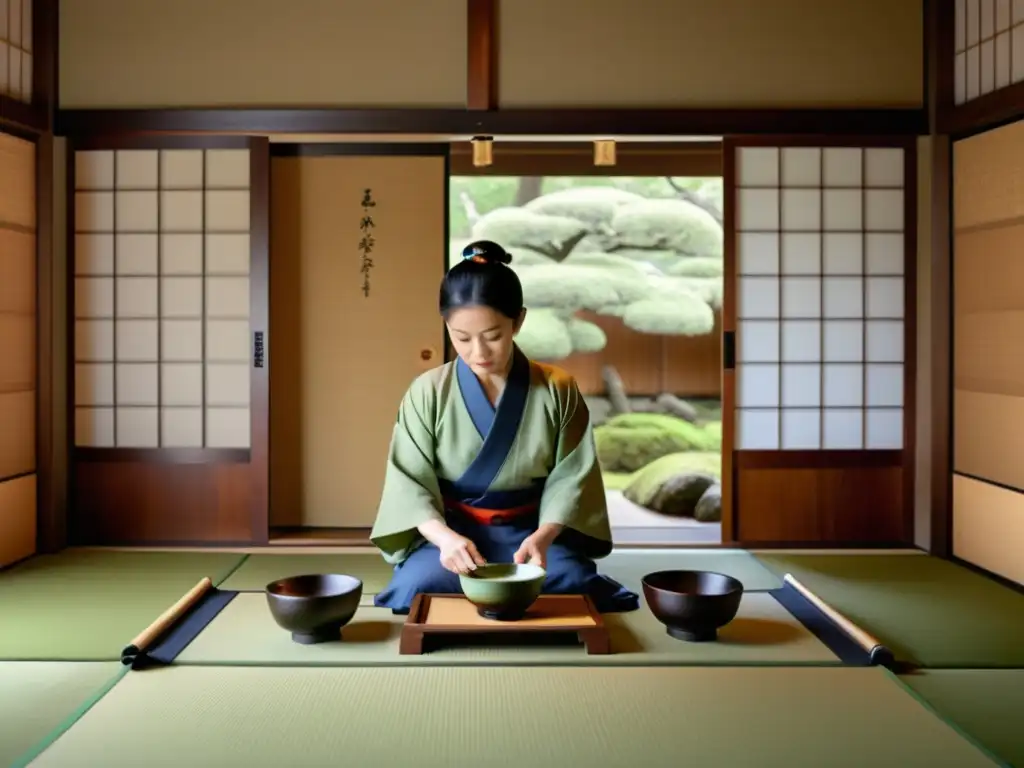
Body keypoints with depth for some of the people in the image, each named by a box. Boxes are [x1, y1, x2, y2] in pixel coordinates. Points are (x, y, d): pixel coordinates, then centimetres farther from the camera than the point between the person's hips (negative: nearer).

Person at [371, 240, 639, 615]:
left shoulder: (558, 390, -3)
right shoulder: (428, 392, -4)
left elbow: (570, 477, -4)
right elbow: (410, 482, -7)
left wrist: (543, 536, -23)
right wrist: (445, 537, -26)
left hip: (531, 533, 1)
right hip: (449, 534, 0)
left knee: (586, 595, -26)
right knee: (415, 592, -31)